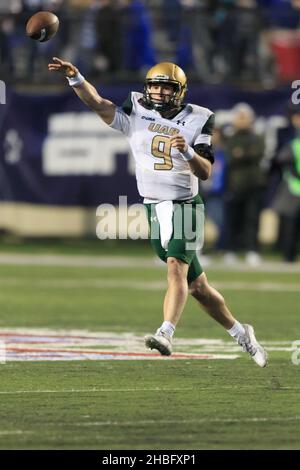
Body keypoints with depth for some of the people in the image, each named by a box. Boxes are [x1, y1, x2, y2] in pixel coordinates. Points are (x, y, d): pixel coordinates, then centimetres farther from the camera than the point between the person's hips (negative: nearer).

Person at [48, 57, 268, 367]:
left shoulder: (196, 120, -2)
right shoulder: (137, 114, 2)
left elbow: (205, 172, -7)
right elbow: (97, 103, -12)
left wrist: (187, 151, -26)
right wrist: (75, 77, -29)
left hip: (185, 205, -3)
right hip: (155, 209, 3)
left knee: (176, 267, -25)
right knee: (196, 286, 9)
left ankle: (165, 334, -39)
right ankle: (240, 333, 26)